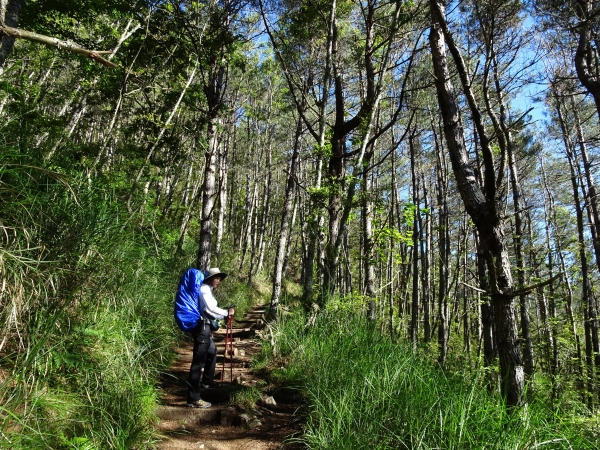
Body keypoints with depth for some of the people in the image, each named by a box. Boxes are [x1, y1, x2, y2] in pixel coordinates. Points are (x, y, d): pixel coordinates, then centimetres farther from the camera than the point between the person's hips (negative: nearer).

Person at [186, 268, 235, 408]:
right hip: (201, 326, -11)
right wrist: (226, 313, -16)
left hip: (204, 326, 11)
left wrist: (224, 315, 11)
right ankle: (193, 399, -13)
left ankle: (207, 381, 47)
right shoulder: (204, 289, -12)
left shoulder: (207, 290, 20)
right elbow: (210, 308, -25)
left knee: (212, 351, 31)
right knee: (198, 361, -12)